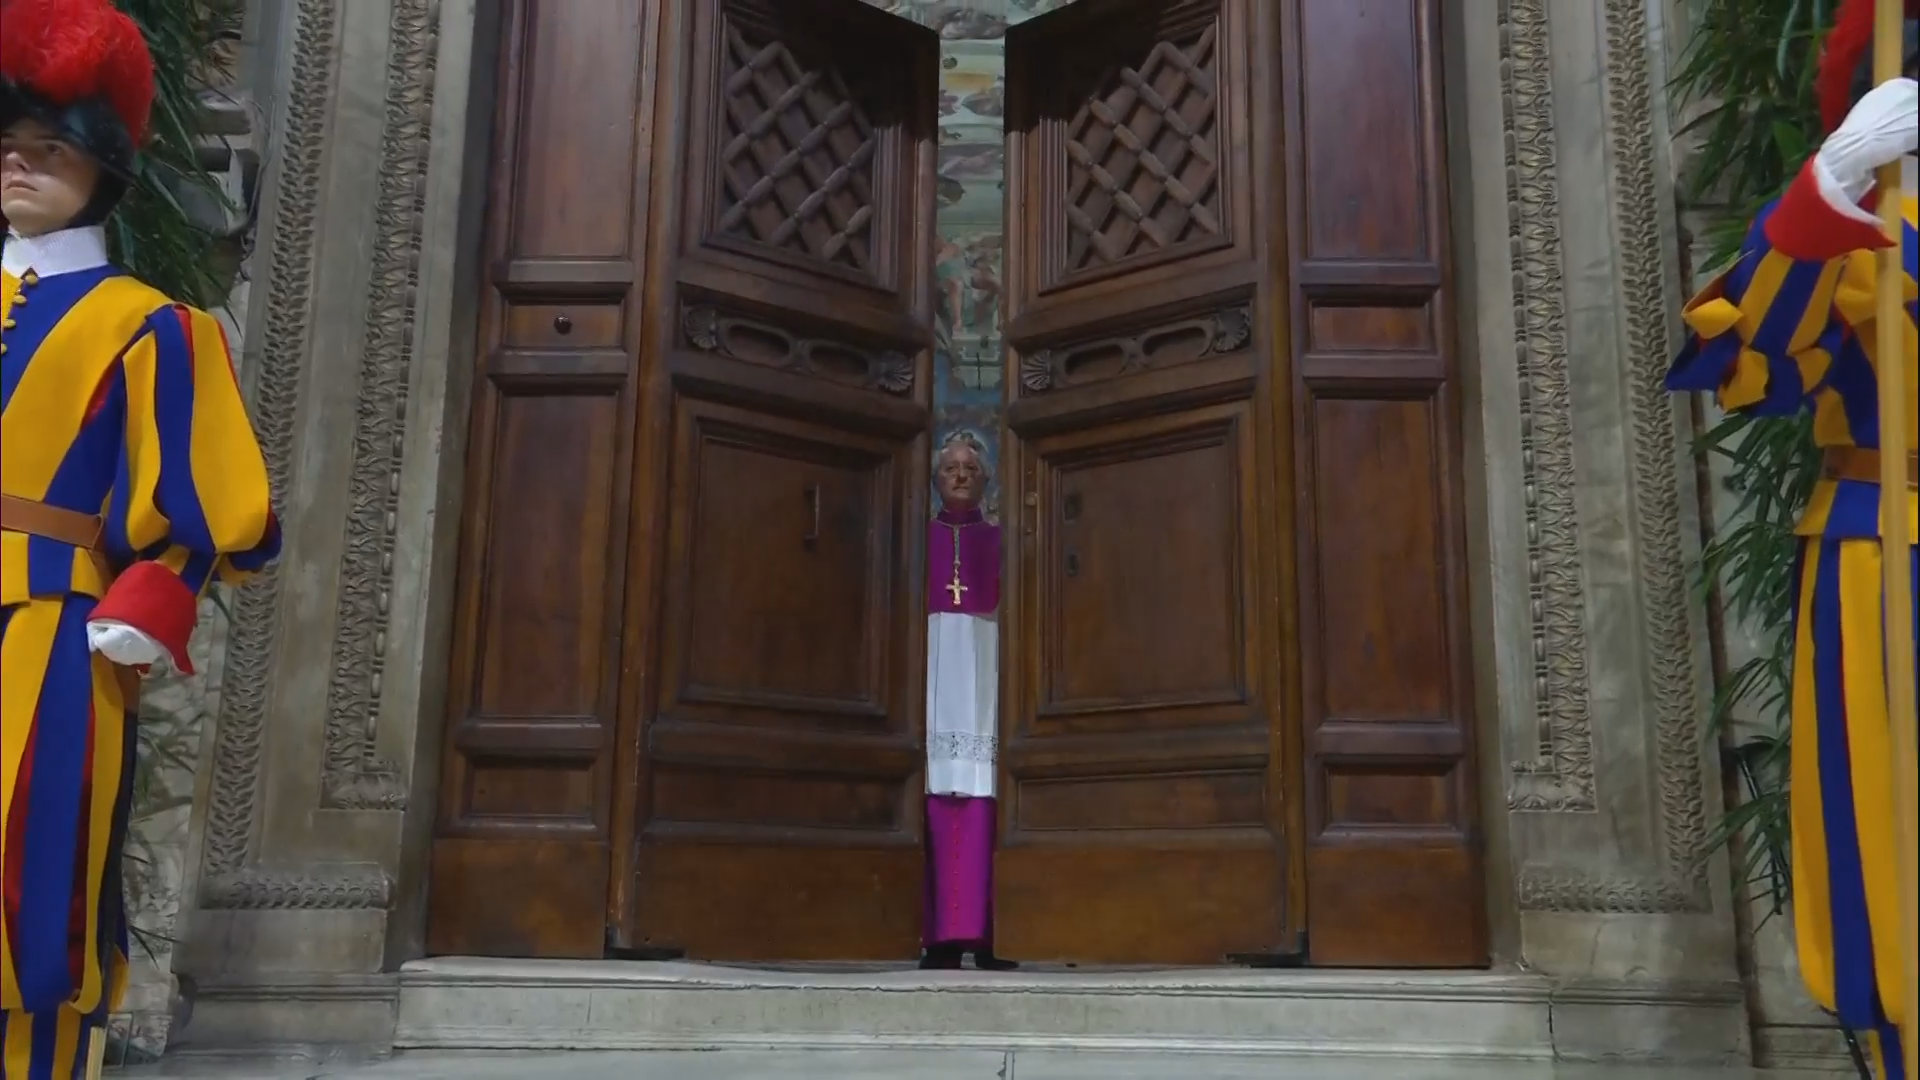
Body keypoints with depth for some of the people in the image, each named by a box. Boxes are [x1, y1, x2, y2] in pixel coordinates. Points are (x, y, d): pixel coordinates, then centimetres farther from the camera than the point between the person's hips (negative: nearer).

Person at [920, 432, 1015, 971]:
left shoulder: (1000, 539, 18)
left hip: (984, 666, 0)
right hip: (932, 665, 0)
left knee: (981, 795, -10)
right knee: (935, 794, -11)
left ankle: (982, 931, -11)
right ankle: (941, 933, -12)